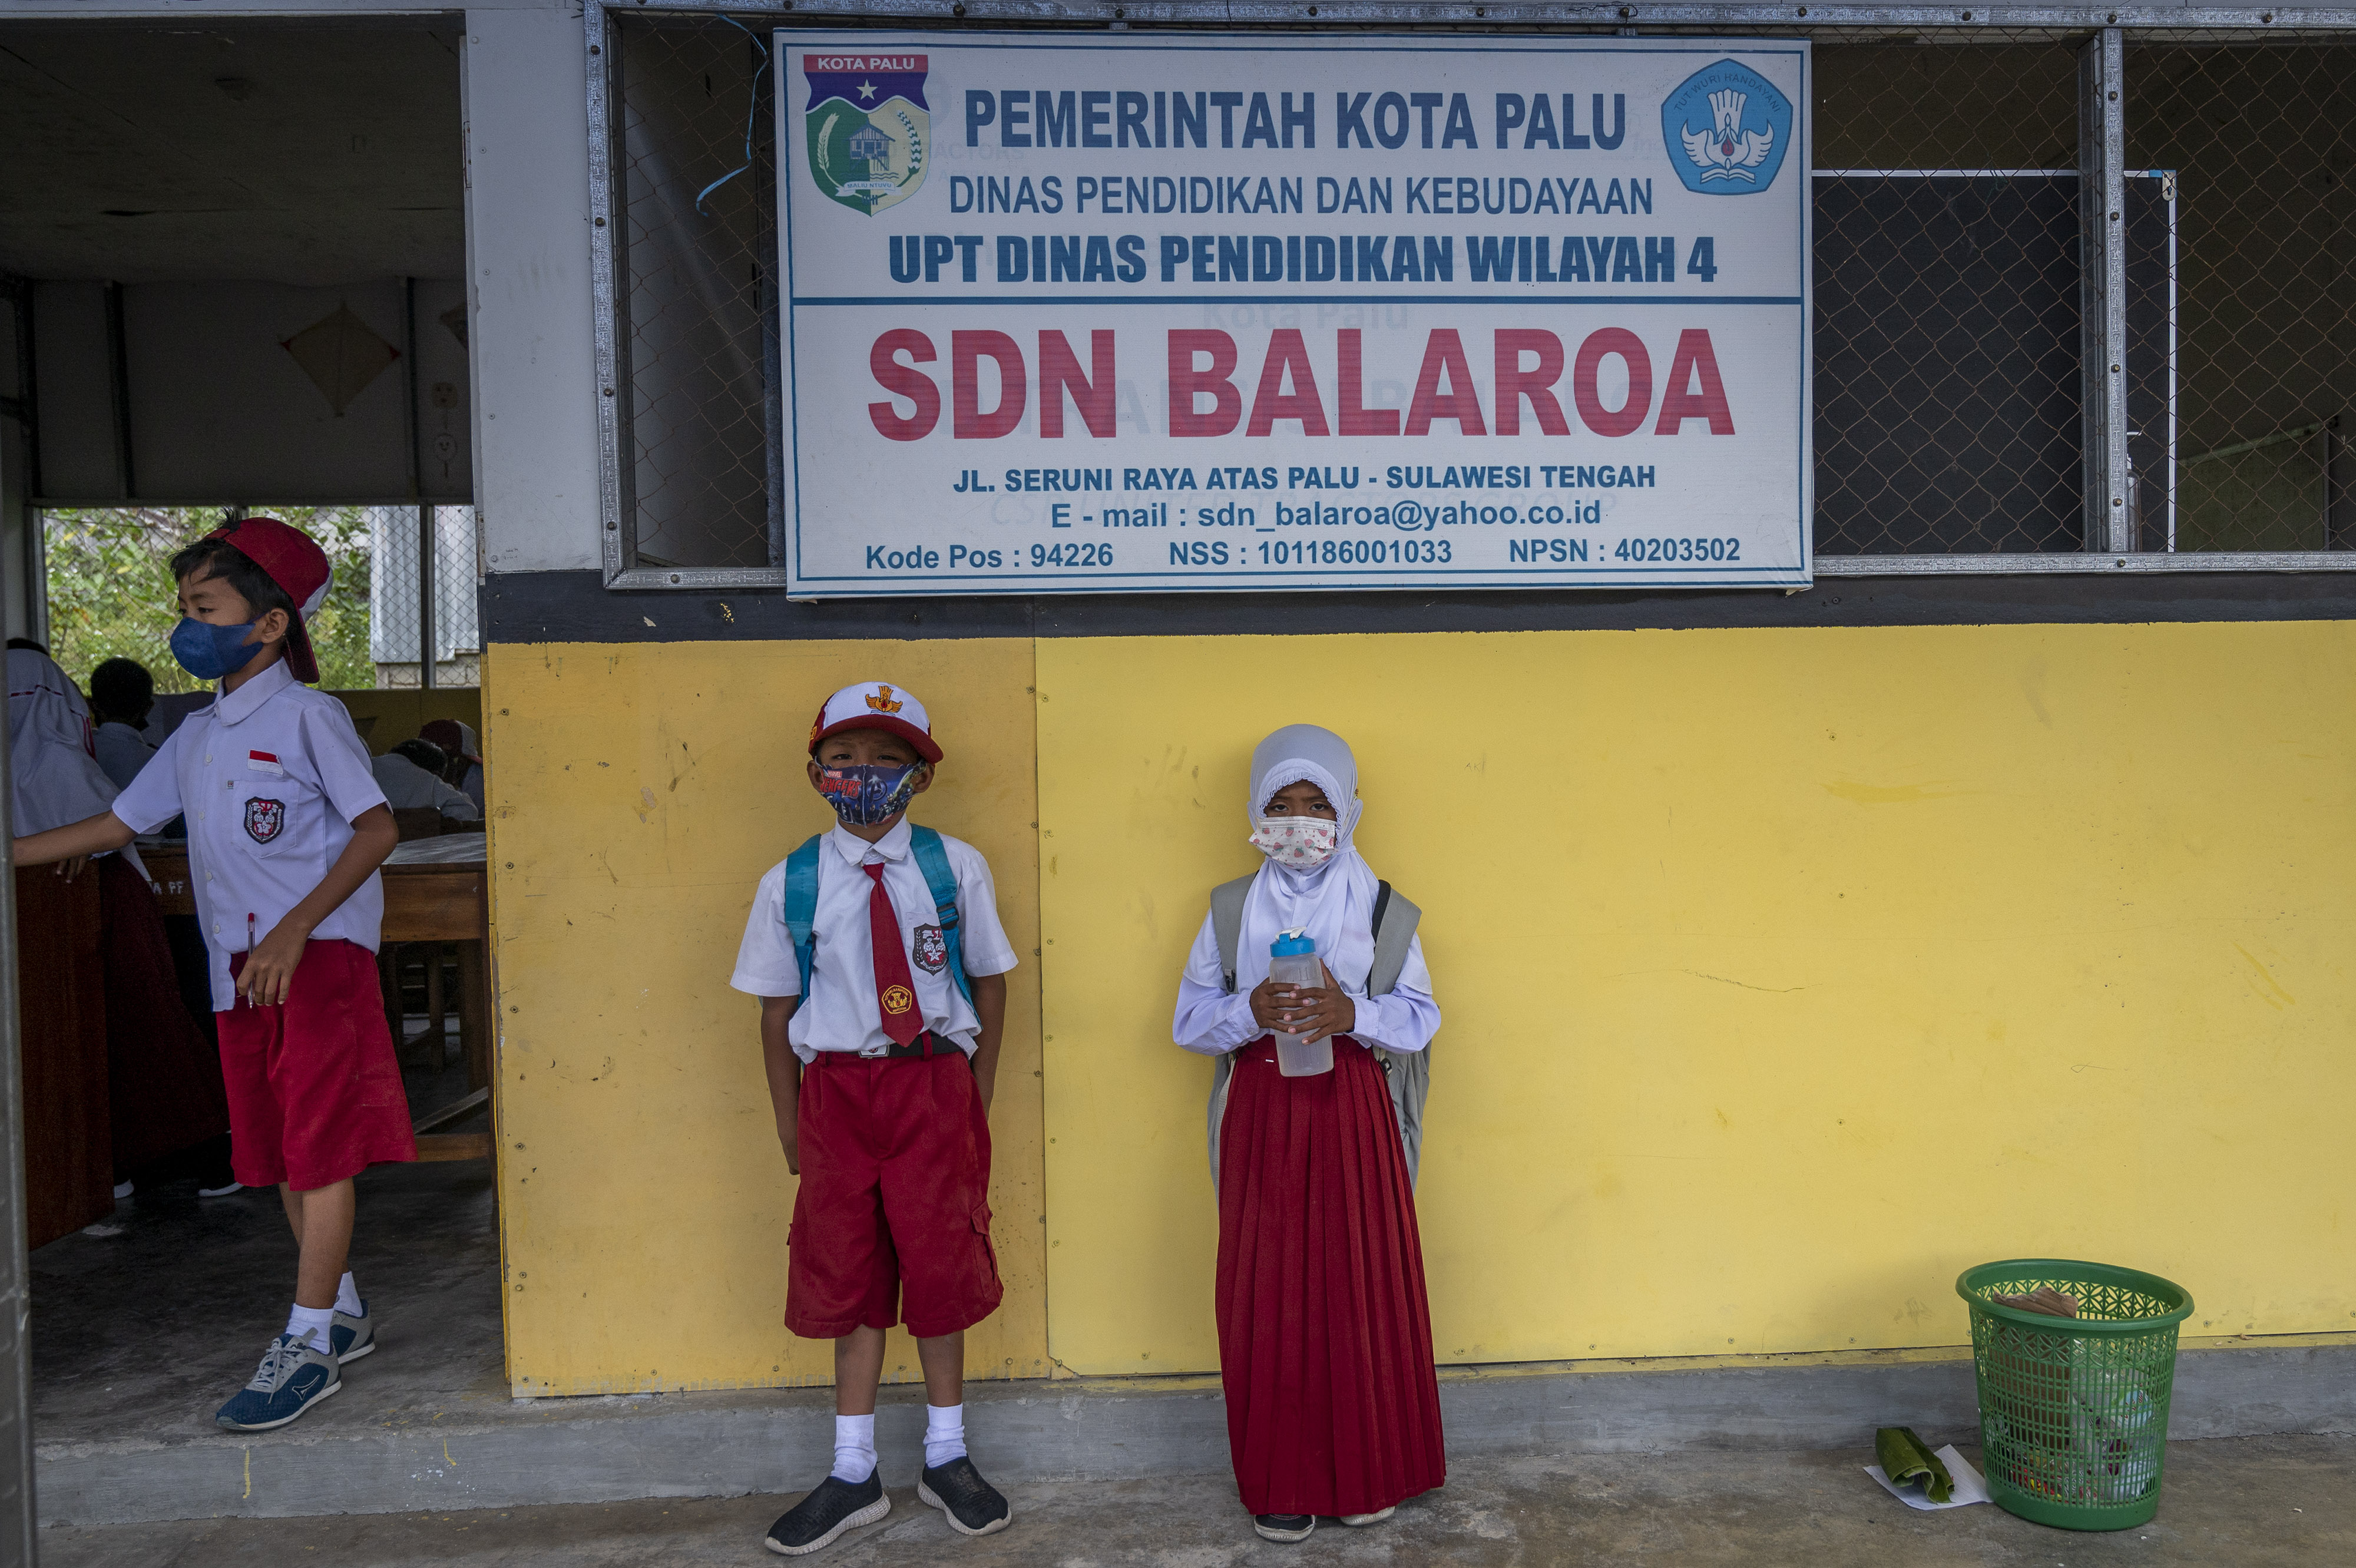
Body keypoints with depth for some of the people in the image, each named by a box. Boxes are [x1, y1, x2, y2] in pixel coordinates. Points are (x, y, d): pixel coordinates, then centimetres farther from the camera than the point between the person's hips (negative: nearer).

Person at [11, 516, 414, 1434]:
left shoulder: (306, 716, -7)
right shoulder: (196, 737, 16)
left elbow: (378, 828, -13)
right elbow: (117, 824, 22)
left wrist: (294, 930, -19)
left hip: (318, 954, -8)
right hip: (241, 967, 8)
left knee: (318, 1147, -6)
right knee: (276, 1151, 12)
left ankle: (309, 1343, 0)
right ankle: (345, 1315, 24)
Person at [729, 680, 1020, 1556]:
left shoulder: (956, 868, -2)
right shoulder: (789, 885, -1)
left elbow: (989, 982, 5)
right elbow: (777, 1012, 4)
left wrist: (975, 1097, 4)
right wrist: (791, 1125, 3)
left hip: (934, 1084, 0)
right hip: (838, 1090, 1)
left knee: (941, 1265, 8)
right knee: (849, 1276, 10)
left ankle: (945, 1458, 29)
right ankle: (854, 1475, 25)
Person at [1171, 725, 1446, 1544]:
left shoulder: (1379, 906, 3)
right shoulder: (1231, 909, 5)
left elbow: (1419, 1017, 3)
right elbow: (1190, 1018, 4)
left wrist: (1352, 1013, -16)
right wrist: (1250, 1012, -15)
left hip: (1351, 1109, 0)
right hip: (1259, 1112, 0)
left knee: (1360, 1288, 3)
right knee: (1267, 1297, 2)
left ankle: (1365, 1471, 22)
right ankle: (1280, 1482, 17)